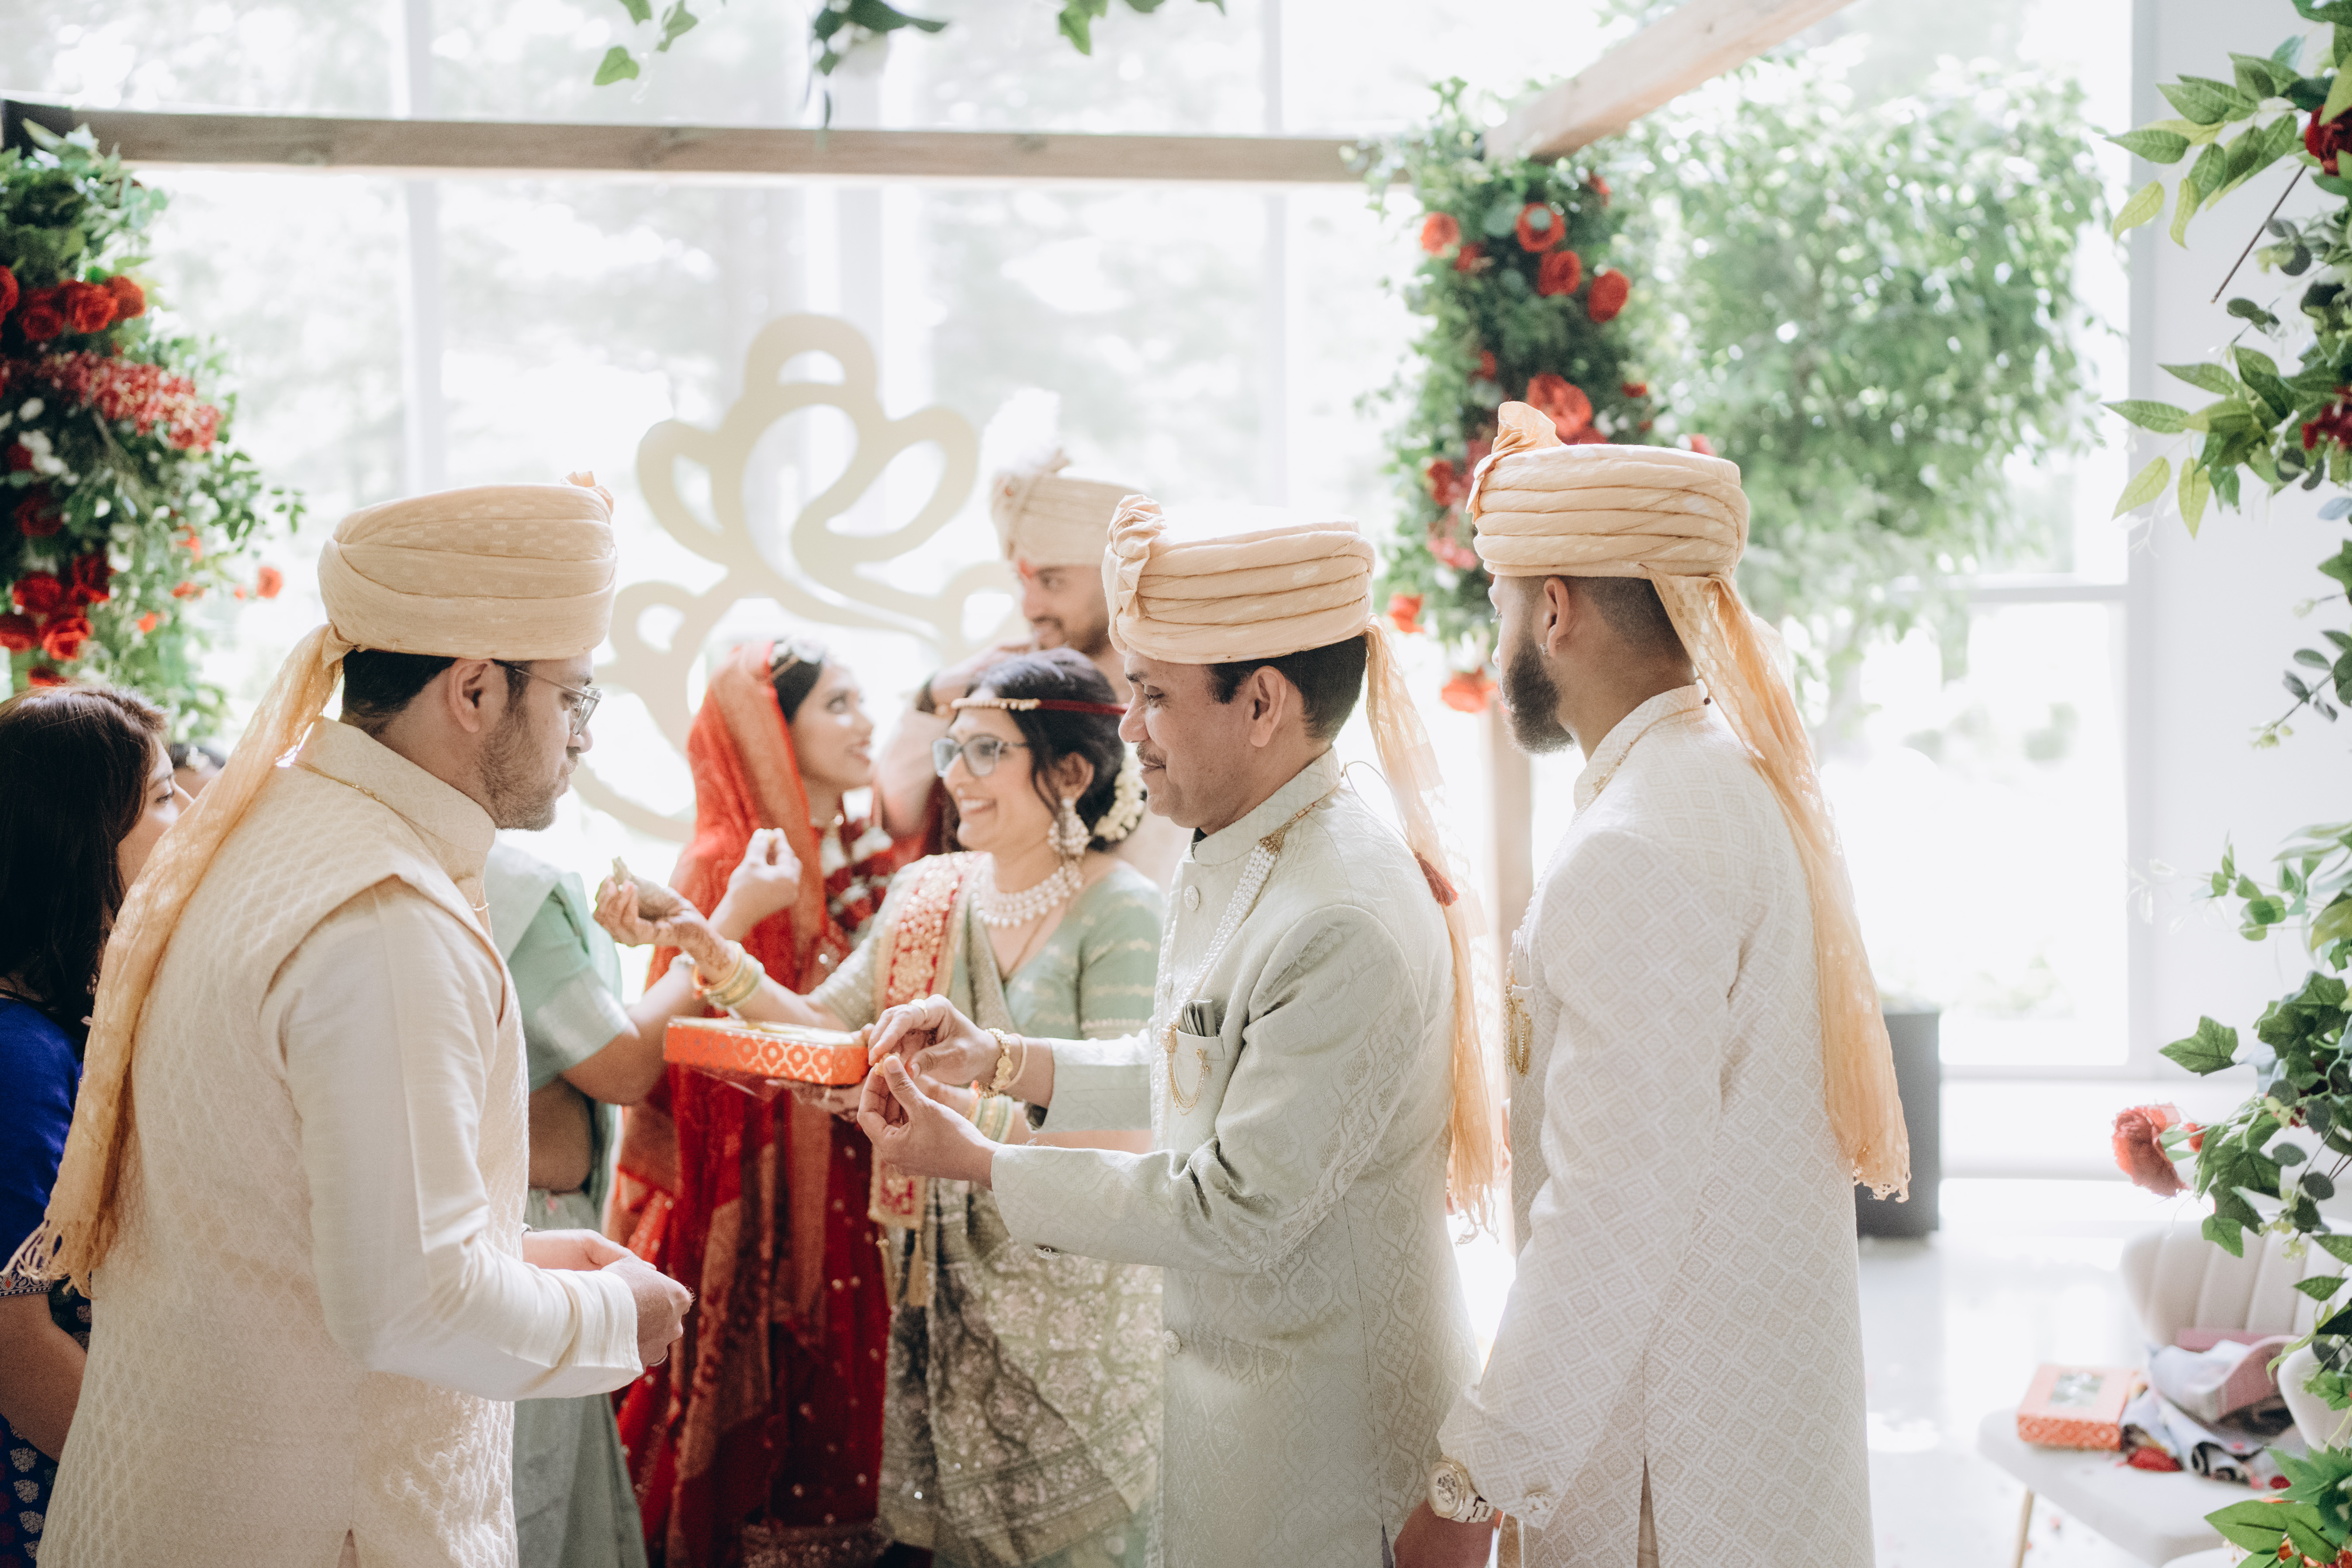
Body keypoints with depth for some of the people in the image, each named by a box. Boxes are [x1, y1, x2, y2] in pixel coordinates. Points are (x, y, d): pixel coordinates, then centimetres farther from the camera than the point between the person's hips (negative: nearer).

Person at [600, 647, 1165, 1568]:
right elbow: (827, 1028, 3)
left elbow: (1120, 1131, -20)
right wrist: (696, 941, -6)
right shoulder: (927, 894, 7)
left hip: (1074, 1290, -5)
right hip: (944, 1282, 5)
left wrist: (960, 1106, -30)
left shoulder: (1119, 912, -13)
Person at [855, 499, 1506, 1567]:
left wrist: (978, 1166, -17)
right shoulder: (1230, 859, 4)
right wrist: (999, 1061, 10)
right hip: (1236, 1376, 9)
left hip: (1332, 1427, -9)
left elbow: (1236, 1214, -24)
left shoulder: (1348, 926, -28)